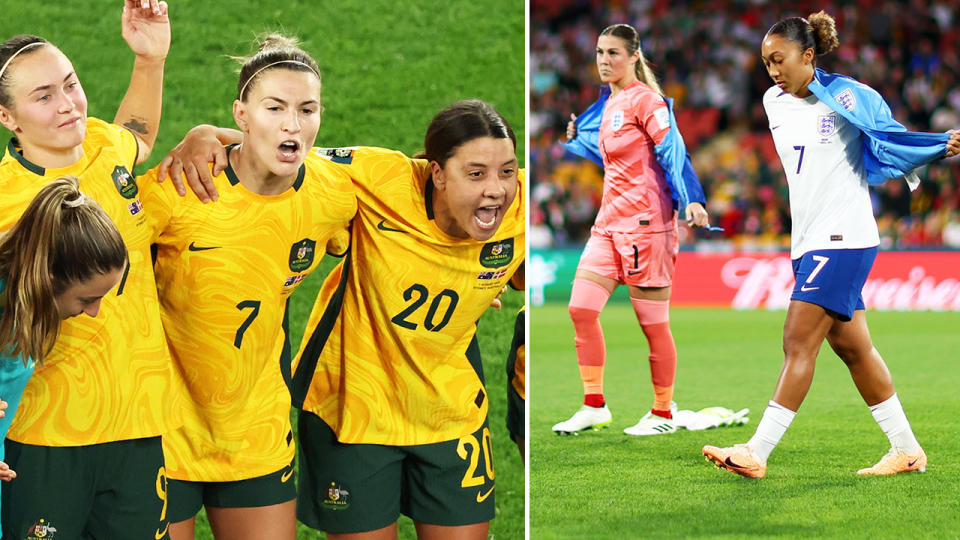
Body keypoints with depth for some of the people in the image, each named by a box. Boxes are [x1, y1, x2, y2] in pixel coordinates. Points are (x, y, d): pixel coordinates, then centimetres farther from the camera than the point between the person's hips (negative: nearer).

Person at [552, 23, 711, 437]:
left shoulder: (644, 100, -9)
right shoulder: (608, 105, 16)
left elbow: (673, 151, -16)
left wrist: (690, 200, -27)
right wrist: (578, 139, 24)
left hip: (644, 223, -8)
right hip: (609, 222, 8)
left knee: (653, 322, -1)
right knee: (581, 308, -2)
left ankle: (663, 414, 10)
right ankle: (594, 406, 5)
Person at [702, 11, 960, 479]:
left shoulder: (845, 96, -10)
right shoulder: (774, 102, 11)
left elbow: (891, 139, -6)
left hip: (842, 237, -8)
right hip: (807, 241, 8)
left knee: (799, 342, -12)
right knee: (850, 345, 10)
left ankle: (756, 454, -15)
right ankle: (907, 450, 19)